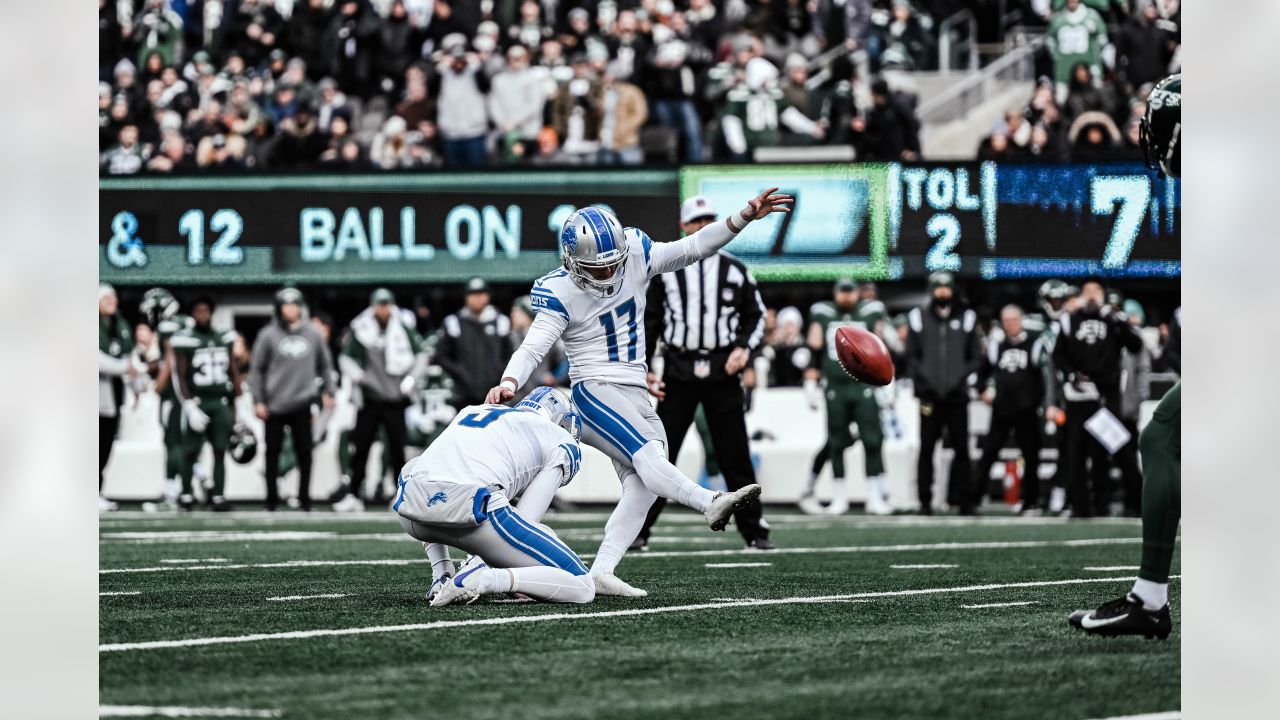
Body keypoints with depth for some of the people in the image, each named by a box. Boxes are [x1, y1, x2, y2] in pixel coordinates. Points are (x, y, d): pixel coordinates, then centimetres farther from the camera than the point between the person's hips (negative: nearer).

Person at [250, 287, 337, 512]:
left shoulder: (313, 333, 5)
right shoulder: (268, 335, -1)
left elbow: (325, 364, 16)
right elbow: (257, 369, 2)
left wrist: (328, 391, 11)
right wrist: (258, 401, -3)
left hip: (302, 404, 1)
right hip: (274, 406, -1)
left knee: (304, 453, 2)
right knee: (273, 453, 4)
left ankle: (304, 499, 9)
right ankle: (272, 499, 11)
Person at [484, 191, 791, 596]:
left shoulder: (635, 257, 3)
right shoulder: (561, 294, -10)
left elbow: (693, 248, 4)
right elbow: (533, 347, -15)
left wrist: (745, 216, -6)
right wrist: (509, 383, -34)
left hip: (636, 396, 7)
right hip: (595, 392, -7)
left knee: (642, 488, -7)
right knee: (646, 458, -28)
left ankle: (600, 574, -9)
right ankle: (711, 503, -52)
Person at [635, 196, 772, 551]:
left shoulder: (734, 270, 7)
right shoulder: (666, 270, 6)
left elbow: (755, 315, 13)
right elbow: (651, 322, 10)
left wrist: (745, 348, -5)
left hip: (722, 371, 0)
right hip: (679, 371, 0)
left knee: (735, 455, 2)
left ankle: (753, 529, 9)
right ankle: (638, 528, 5)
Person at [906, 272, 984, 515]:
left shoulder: (966, 318, 9)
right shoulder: (918, 318, 7)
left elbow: (976, 357, 9)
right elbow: (911, 356, 7)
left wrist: (961, 377, -5)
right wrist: (923, 380, -7)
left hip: (957, 394, 0)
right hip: (930, 395, 0)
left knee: (961, 448, -1)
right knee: (926, 448, 1)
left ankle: (964, 499, 4)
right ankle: (925, 501, 4)